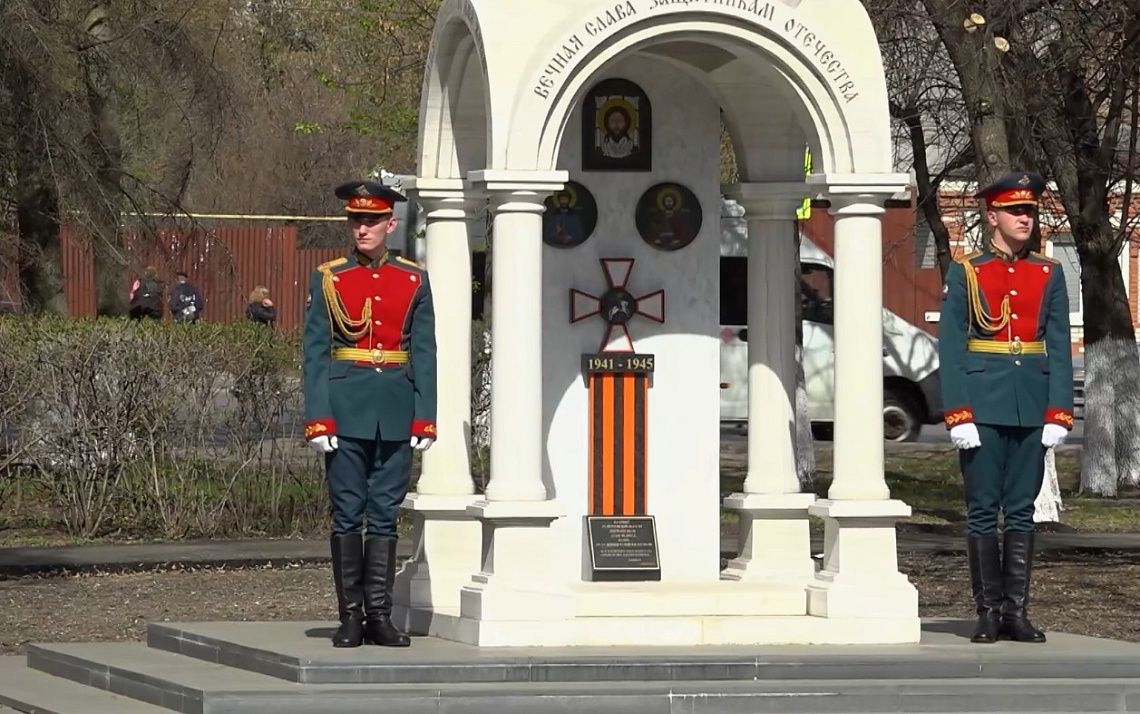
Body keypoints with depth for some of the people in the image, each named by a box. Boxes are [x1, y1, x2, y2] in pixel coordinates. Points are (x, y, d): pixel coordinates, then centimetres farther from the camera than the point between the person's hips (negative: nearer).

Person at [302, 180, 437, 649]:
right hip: (346, 410, -1)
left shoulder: (414, 282, 6)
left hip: (395, 413, 1)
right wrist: (318, 419, -8)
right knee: (348, 515, 1)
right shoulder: (328, 280, 2)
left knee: (385, 516, 4)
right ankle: (350, 617, 6)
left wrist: (424, 417, -2)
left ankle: (379, 614, 8)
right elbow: (314, 354, 0)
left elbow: (425, 353, 5)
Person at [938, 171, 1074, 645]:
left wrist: (1058, 414, -3)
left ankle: (1016, 612, 7)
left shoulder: (1048, 275, 8)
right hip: (983, 404, -2)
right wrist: (958, 416, -11)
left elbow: (1059, 349, 6)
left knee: (1021, 510, 4)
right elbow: (950, 348, -3)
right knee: (983, 510, 0)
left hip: (1031, 406, 2)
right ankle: (988, 612, 5)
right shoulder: (965, 273, 1)